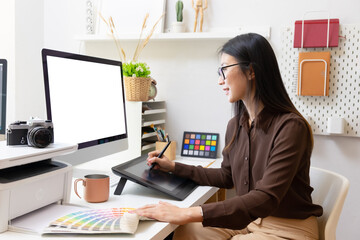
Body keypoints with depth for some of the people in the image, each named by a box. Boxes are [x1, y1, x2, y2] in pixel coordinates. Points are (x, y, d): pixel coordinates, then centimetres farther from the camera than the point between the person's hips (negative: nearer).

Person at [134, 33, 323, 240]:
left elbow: (266, 198, -29)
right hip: (248, 218, 6)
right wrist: (174, 167, 11)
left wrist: (189, 213, -36)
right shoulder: (236, 125, 2)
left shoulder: (291, 127, -21)